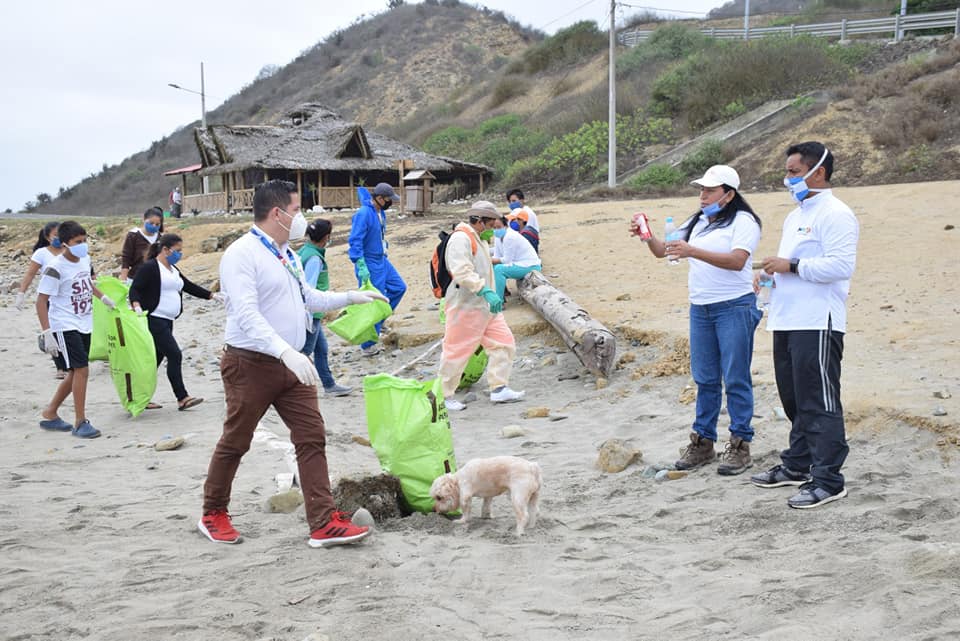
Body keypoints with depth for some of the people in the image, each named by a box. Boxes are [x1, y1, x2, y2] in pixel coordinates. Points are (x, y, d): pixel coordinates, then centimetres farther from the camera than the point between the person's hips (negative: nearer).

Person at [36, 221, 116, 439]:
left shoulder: (85, 259, 5)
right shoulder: (56, 269, -18)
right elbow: (41, 301, -18)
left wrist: (103, 297, 24)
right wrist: (46, 333, -23)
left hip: (84, 326, 8)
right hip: (64, 327, -8)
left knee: (75, 373, 13)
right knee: (81, 370, -14)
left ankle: (49, 414, 28)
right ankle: (80, 422, -4)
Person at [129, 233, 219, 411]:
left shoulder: (173, 269, 18)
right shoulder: (150, 268, -10)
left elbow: (189, 287, 23)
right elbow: (134, 289, -14)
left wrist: (212, 295, 19)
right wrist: (136, 305, -32)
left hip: (167, 322, 9)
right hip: (154, 320, -9)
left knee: (157, 358, 10)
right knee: (175, 355, -11)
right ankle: (182, 399, -6)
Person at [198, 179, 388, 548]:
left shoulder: (288, 255, 13)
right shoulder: (242, 254, -14)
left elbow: (308, 298, 29)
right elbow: (247, 314, -26)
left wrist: (351, 297, 20)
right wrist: (286, 351, -36)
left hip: (290, 364, 8)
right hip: (251, 365, -7)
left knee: (312, 438, -1)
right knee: (235, 443, 7)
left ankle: (324, 524, 0)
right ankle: (213, 514, 27)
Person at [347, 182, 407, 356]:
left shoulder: (381, 212, 7)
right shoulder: (363, 214, -21)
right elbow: (355, 241, -25)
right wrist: (361, 267, -30)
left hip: (382, 261, 9)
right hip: (369, 266, -9)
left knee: (399, 287, 14)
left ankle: (378, 320, 27)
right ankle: (369, 345, 8)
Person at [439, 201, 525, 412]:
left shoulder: (475, 238, 19)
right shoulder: (461, 238, -15)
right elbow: (462, 271, -28)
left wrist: (492, 296, 23)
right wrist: (486, 291, -33)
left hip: (485, 307, 10)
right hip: (465, 307, -10)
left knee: (504, 343, 5)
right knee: (457, 351, -2)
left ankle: (499, 389, 10)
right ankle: (443, 395, 10)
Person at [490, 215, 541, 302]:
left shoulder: (510, 237, -23)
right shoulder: (498, 236, 5)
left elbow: (507, 260, -22)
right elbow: (497, 257, 5)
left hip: (529, 266, -10)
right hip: (518, 263, 10)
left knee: (499, 269, -26)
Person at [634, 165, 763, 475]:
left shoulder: (743, 221, -7)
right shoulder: (697, 222, 16)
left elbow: (737, 261, -21)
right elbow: (663, 251, 15)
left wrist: (692, 251, -29)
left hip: (734, 308, -7)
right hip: (700, 309, 7)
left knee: (735, 379, -2)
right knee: (705, 379, 11)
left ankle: (740, 445, 5)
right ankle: (702, 442, 19)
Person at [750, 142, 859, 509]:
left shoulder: (836, 215, -10)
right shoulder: (795, 216, 21)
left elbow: (841, 265, -21)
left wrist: (791, 266, -18)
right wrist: (771, 274, 10)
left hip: (817, 325, -10)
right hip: (787, 323, 10)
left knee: (819, 403, -7)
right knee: (794, 399, 17)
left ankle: (828, 481, -2)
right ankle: (797, 466, 29)